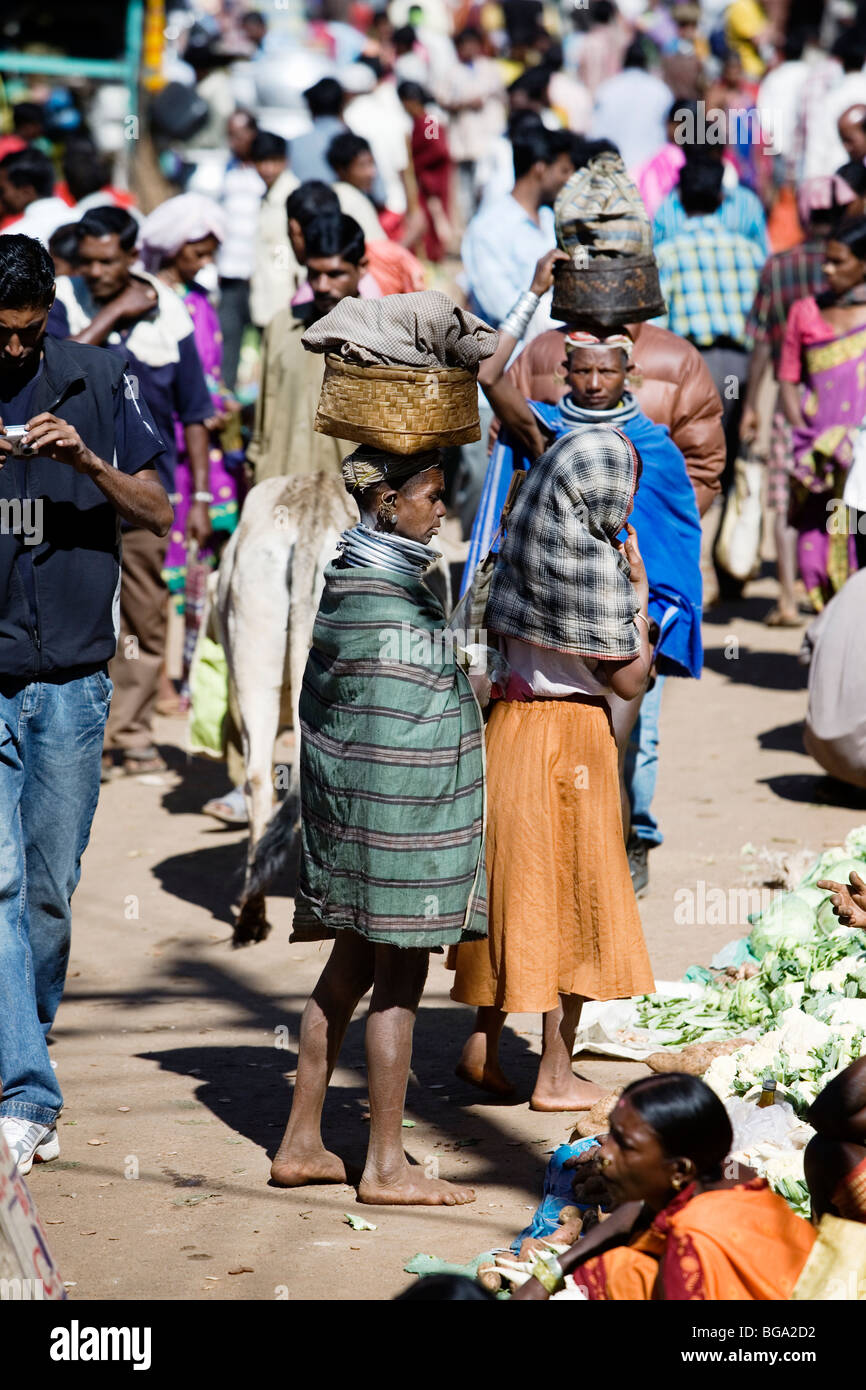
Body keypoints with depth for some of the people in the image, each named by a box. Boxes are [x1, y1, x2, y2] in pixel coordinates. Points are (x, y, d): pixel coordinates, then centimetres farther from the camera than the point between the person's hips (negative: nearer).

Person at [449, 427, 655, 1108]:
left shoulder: (521, 554, 6)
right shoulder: (596, 563, -18)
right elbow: (629, 678, -14)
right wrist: (640, 591, -5)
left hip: (510, 727, 7)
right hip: (570, 737, -7)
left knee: (517, 896, 16)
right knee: (570, 900, 2)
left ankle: (483, 1045, 18)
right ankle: (557, 1076, 8)